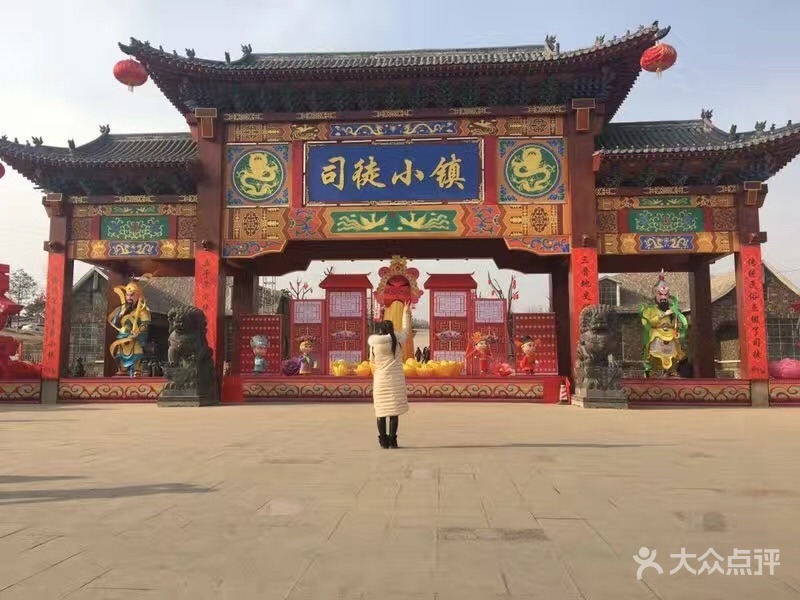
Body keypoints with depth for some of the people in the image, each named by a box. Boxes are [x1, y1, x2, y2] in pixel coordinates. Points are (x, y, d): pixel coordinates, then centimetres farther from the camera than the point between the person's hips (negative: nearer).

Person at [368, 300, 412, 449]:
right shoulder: (397, 340, -4)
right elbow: (406, 329, 14)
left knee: (381, 411, 7)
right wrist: (406, 313, 25)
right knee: (394, 411, 3)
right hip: (395, 379, -1)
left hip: (380, 380, 1)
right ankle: (392, 440, 3)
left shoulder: (374, 343, -3)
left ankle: (383, 441, 8)